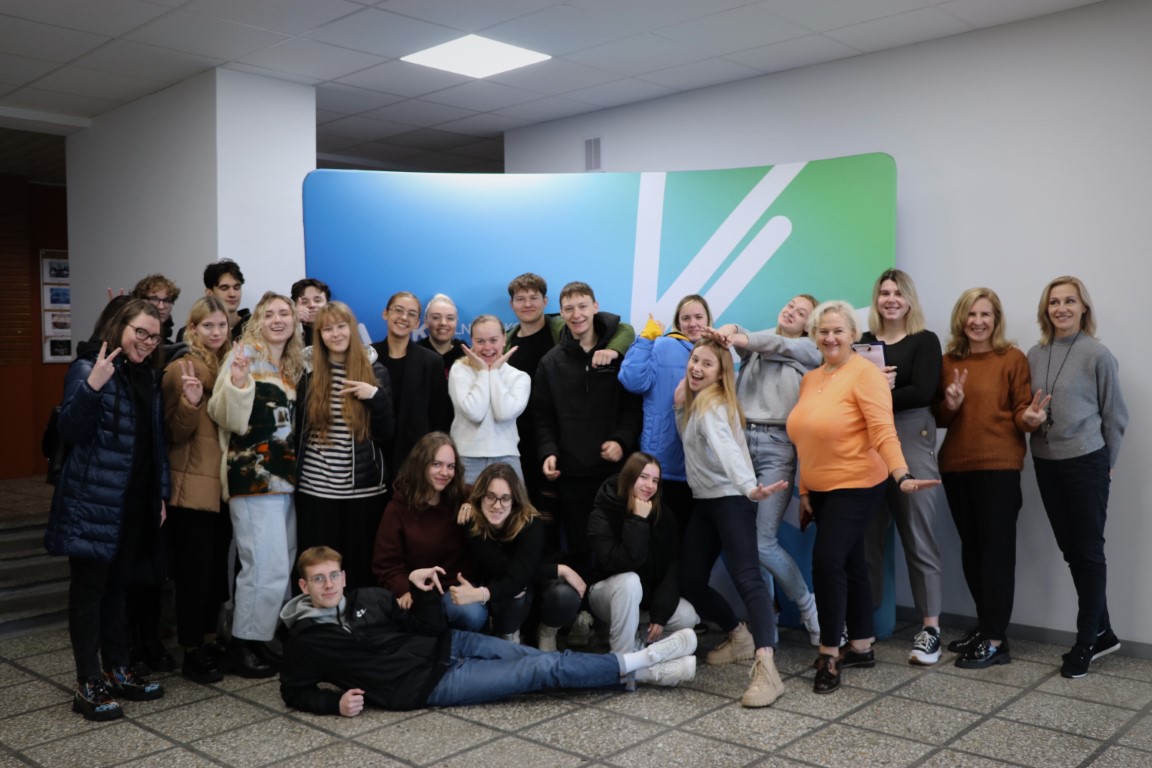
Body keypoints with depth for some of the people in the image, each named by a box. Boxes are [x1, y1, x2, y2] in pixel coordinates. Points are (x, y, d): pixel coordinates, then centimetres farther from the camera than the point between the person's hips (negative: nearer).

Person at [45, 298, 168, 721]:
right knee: (89, 588, 0)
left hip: (134, 502, 7)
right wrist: (92, 386, -33)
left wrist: (160, 493, 16)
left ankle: (117, 671, 24)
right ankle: (88, 684, 7)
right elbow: (70, 429, -18)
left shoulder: (146, 376, 14)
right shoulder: (88, 368, -9)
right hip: (94, 501, -7)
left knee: (117, 586, 15)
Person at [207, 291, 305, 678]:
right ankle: (241, 645, 8)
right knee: (267, 567, -8)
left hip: (286, 478, 8)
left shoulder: (294, 365, 14)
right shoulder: (244, 355, -7)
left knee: (281, 566, 12)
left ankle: (258, 640, 24)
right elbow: (226, 417, -15)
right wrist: (236, 382, -31)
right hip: (253, 477, -8)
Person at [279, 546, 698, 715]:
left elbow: (427, 629, 9)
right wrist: (336, 700, -16)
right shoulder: (304, 641, -5)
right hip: (428, 682, -6)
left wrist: (420, 589, -10)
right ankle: (641, 662, -5)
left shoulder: (368, 597, 8)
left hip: (445, 645, 6)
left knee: (533, 655, -7)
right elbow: (295, 692, 3)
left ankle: (642, 666, -2)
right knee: (544, 670, -11)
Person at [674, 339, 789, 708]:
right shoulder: (698, 402, 13)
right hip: (705, 500, 9)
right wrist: (680, 405, 5)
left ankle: (765, 667, -30)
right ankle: (740, 637, 26)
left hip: (730, 499, -9)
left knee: (746, 577, -20)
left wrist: (749, 487, -50)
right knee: (690, 581, 7)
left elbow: (727, 449, -34)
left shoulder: (714, 405, -16)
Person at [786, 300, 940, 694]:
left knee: (827, 562, -14)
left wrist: (901, 475, -34)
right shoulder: (809, 380, 10)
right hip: (822, 489, 7)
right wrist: (804, 491, 11)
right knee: (849, 564, 14)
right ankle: (861, 646, 25)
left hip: (856, 486, -7)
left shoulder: (865, 373, -12)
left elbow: (883, 431, -21)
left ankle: (829, 654, -2)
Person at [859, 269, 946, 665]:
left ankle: (930, 627, 7)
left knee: (918, 537, 0)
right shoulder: (863, 342, 12)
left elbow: (923, 392, -10)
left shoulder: (925, 341, 2)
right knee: (867, 536, 6)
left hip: (911, 440, -3)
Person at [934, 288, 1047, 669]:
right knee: (971, 547, 13)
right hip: (956, 465, 5)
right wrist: (950, 404, -10)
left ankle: (995, 640, 2)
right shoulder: (949, 360, 8)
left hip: (999, 465, -5)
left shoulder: (1012, 358, -3)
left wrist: (1030, 418, -25)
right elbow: (939, 418, 11)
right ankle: (985, 625, 27)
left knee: (996, 549, -3)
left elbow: (1021, 412, -3)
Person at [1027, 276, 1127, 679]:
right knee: (1069, 549, 11)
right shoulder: (1035, 355, 6)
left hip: (1086, 463, -5)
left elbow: (1114, 413, -3)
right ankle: (1102, 632, 25)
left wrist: (1106, 463, 0)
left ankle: (1086, 641, 13)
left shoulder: (1097, 354, -8)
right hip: (1045, 463, 5)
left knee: (1088, 551, 2)